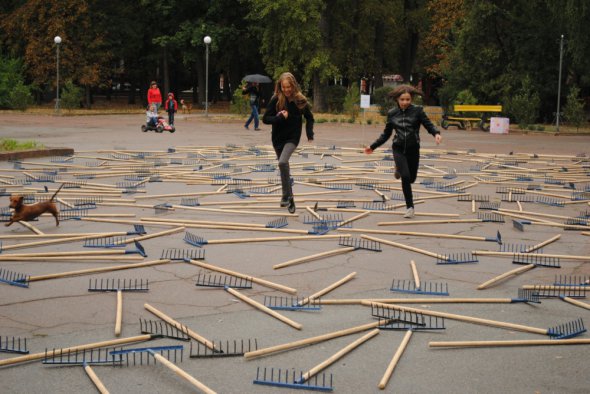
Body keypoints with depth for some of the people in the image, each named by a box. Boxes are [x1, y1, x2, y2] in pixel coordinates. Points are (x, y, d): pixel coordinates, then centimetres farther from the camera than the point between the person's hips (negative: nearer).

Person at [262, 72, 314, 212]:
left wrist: (310, 134, -4)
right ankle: (289, 197, 28)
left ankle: (286, 196, -16)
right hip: (278, 138, 3)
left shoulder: (300, 100, -8)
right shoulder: (276, 100, -9)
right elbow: (265, 119, -8)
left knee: (283, 162, -25)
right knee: (284, 167, 12)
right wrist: (280, 117, -23)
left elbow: (310, 118, 7)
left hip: (292, 137, -2)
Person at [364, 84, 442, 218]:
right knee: (405, 176, -16)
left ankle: (399, 170, 43)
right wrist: (373, 146, 10)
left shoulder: (417, 110, -6)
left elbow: (429, 125, -9)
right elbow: (386, 134, 11)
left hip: (413, 149, 0)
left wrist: (436, 133, -30)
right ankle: (410, 207, -4)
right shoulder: (392, 113, 1)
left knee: (411, 178, 8)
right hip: (398, 149, 0)